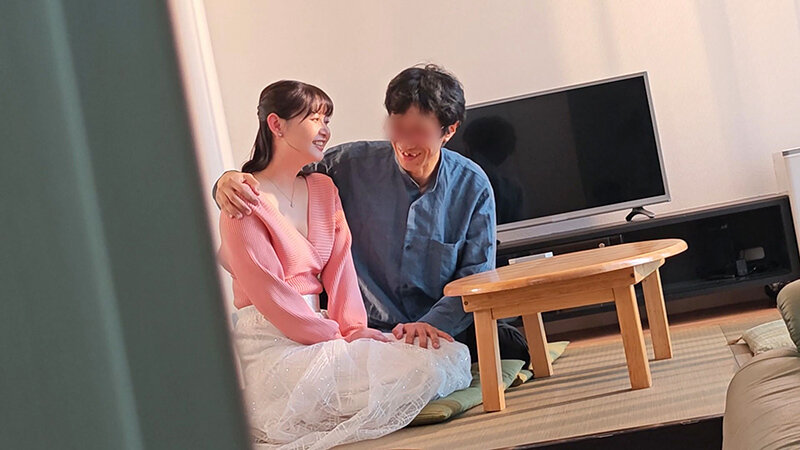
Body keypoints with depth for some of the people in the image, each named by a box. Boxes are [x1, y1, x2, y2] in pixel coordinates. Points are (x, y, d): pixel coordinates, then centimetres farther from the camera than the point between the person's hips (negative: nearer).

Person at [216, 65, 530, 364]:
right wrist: (228, 181, -20)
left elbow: (475, 280, -1)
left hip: (446, 331, 1)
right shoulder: (352, 165, -1)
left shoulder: (473, 187, 2)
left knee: (515, 346, -29)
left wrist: (432, 324, -20)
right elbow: (277, 180, 5)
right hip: (367, 331, 0)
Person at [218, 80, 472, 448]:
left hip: (316, 326, 9)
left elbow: (339, 266, 10)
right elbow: (270, 294, -12)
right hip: (271, 345, -8)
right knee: (425, 372, -24)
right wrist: (341, 339, -13)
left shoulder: (323, 188, 19)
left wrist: (355, 329, -7)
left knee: (454, 356, -11)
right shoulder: (247, 201, -7)